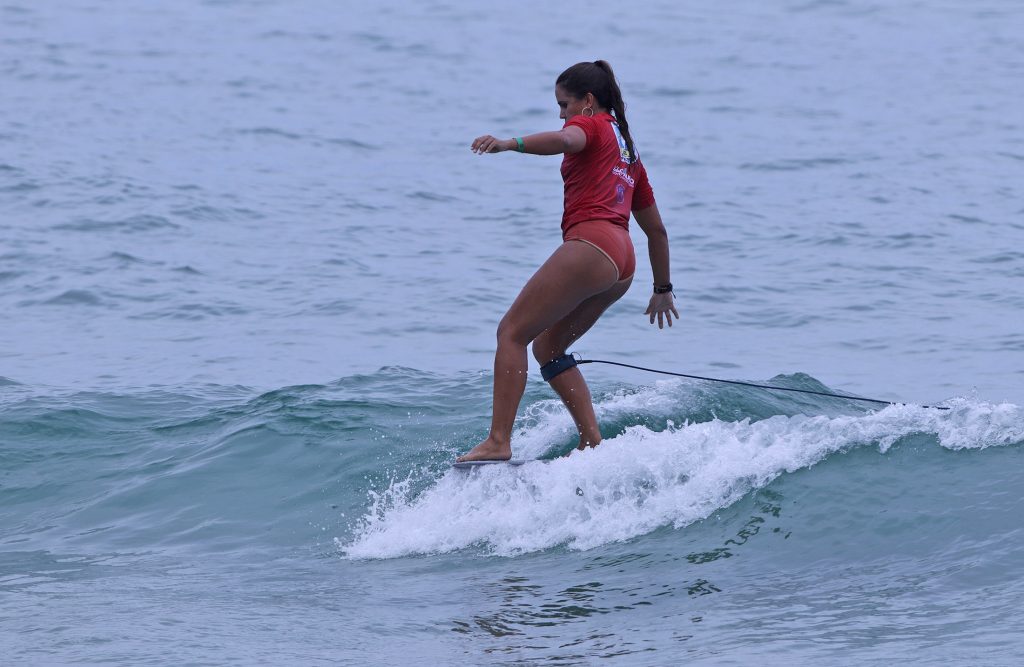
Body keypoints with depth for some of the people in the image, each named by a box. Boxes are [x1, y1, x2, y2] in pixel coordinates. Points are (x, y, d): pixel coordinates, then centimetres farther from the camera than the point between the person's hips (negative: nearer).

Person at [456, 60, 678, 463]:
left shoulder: (590, 124, 6)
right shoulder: (627, 151, 30)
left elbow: (565, 140, -22)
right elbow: (656, 230, 34)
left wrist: (509, 144, -36)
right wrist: (663, 289, 42)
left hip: (590, 244, -9)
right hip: (622, 262, 9)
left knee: (512, 332, -8)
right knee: (547, 347, 17)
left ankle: (498, 442, -20)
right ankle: (593, 441, 4)